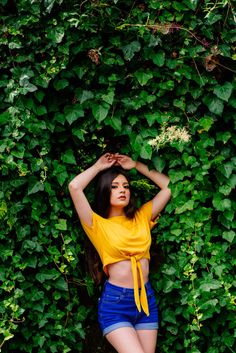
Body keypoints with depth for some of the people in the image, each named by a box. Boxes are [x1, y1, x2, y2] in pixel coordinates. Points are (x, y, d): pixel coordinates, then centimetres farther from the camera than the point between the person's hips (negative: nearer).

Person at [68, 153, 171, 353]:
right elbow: (75, 187, -14)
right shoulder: (97, 224, -1)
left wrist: (136, 165, 12)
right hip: (115, 303, -4)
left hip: (147, 299, 5)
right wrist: (99, 167, 2)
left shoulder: (141, 218, 10)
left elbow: (168, 186, 11)